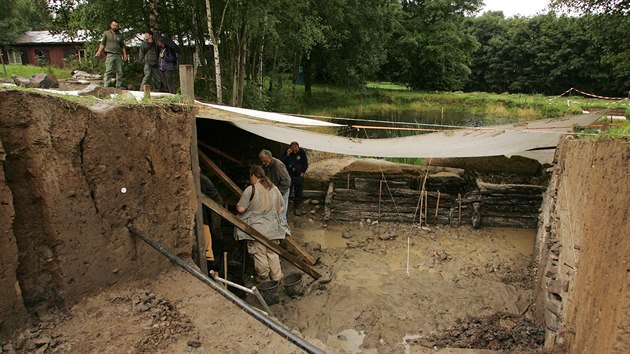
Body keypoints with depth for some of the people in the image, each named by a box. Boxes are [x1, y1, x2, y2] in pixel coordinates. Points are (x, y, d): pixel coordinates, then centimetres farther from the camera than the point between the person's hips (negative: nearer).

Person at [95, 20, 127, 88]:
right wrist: (99, 51, -2)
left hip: (118, 55, 3)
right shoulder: (106, 33, 9)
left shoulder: (120, 35, 16)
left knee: (119, 72, 2)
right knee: (108, 71, -10)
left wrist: (124, 54, 8)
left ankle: (119, 87, 7)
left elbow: (122, 46, 18)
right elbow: (102, 43, 9)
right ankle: (106, 86, -11)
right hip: (110, 55, -3)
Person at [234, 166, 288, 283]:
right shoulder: (274, 188, 6)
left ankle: (263, 279, 20)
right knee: (272, 253, 15)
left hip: (257, 230, -5)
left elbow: (240, 209, -14)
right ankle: (277, 277, 22)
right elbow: (281, 207, 14)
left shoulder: (250, 190, -13)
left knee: (259, 255, 8)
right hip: (272, 228, 5)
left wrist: (237, 205, 8)